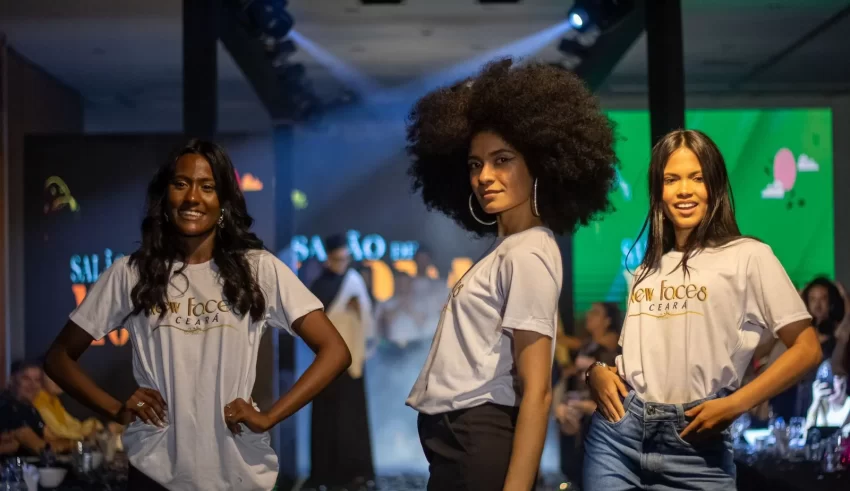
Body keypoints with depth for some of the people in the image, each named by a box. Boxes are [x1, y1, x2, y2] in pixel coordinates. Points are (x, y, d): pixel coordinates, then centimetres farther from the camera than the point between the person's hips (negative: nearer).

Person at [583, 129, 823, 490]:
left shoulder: (748, 256, 1)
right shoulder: (644, 265, 16)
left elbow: (807, 349, -3)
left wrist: (735, 404, -11)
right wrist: (596, 371, 0)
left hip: (696, 441, -4)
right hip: (619, 428, 4)